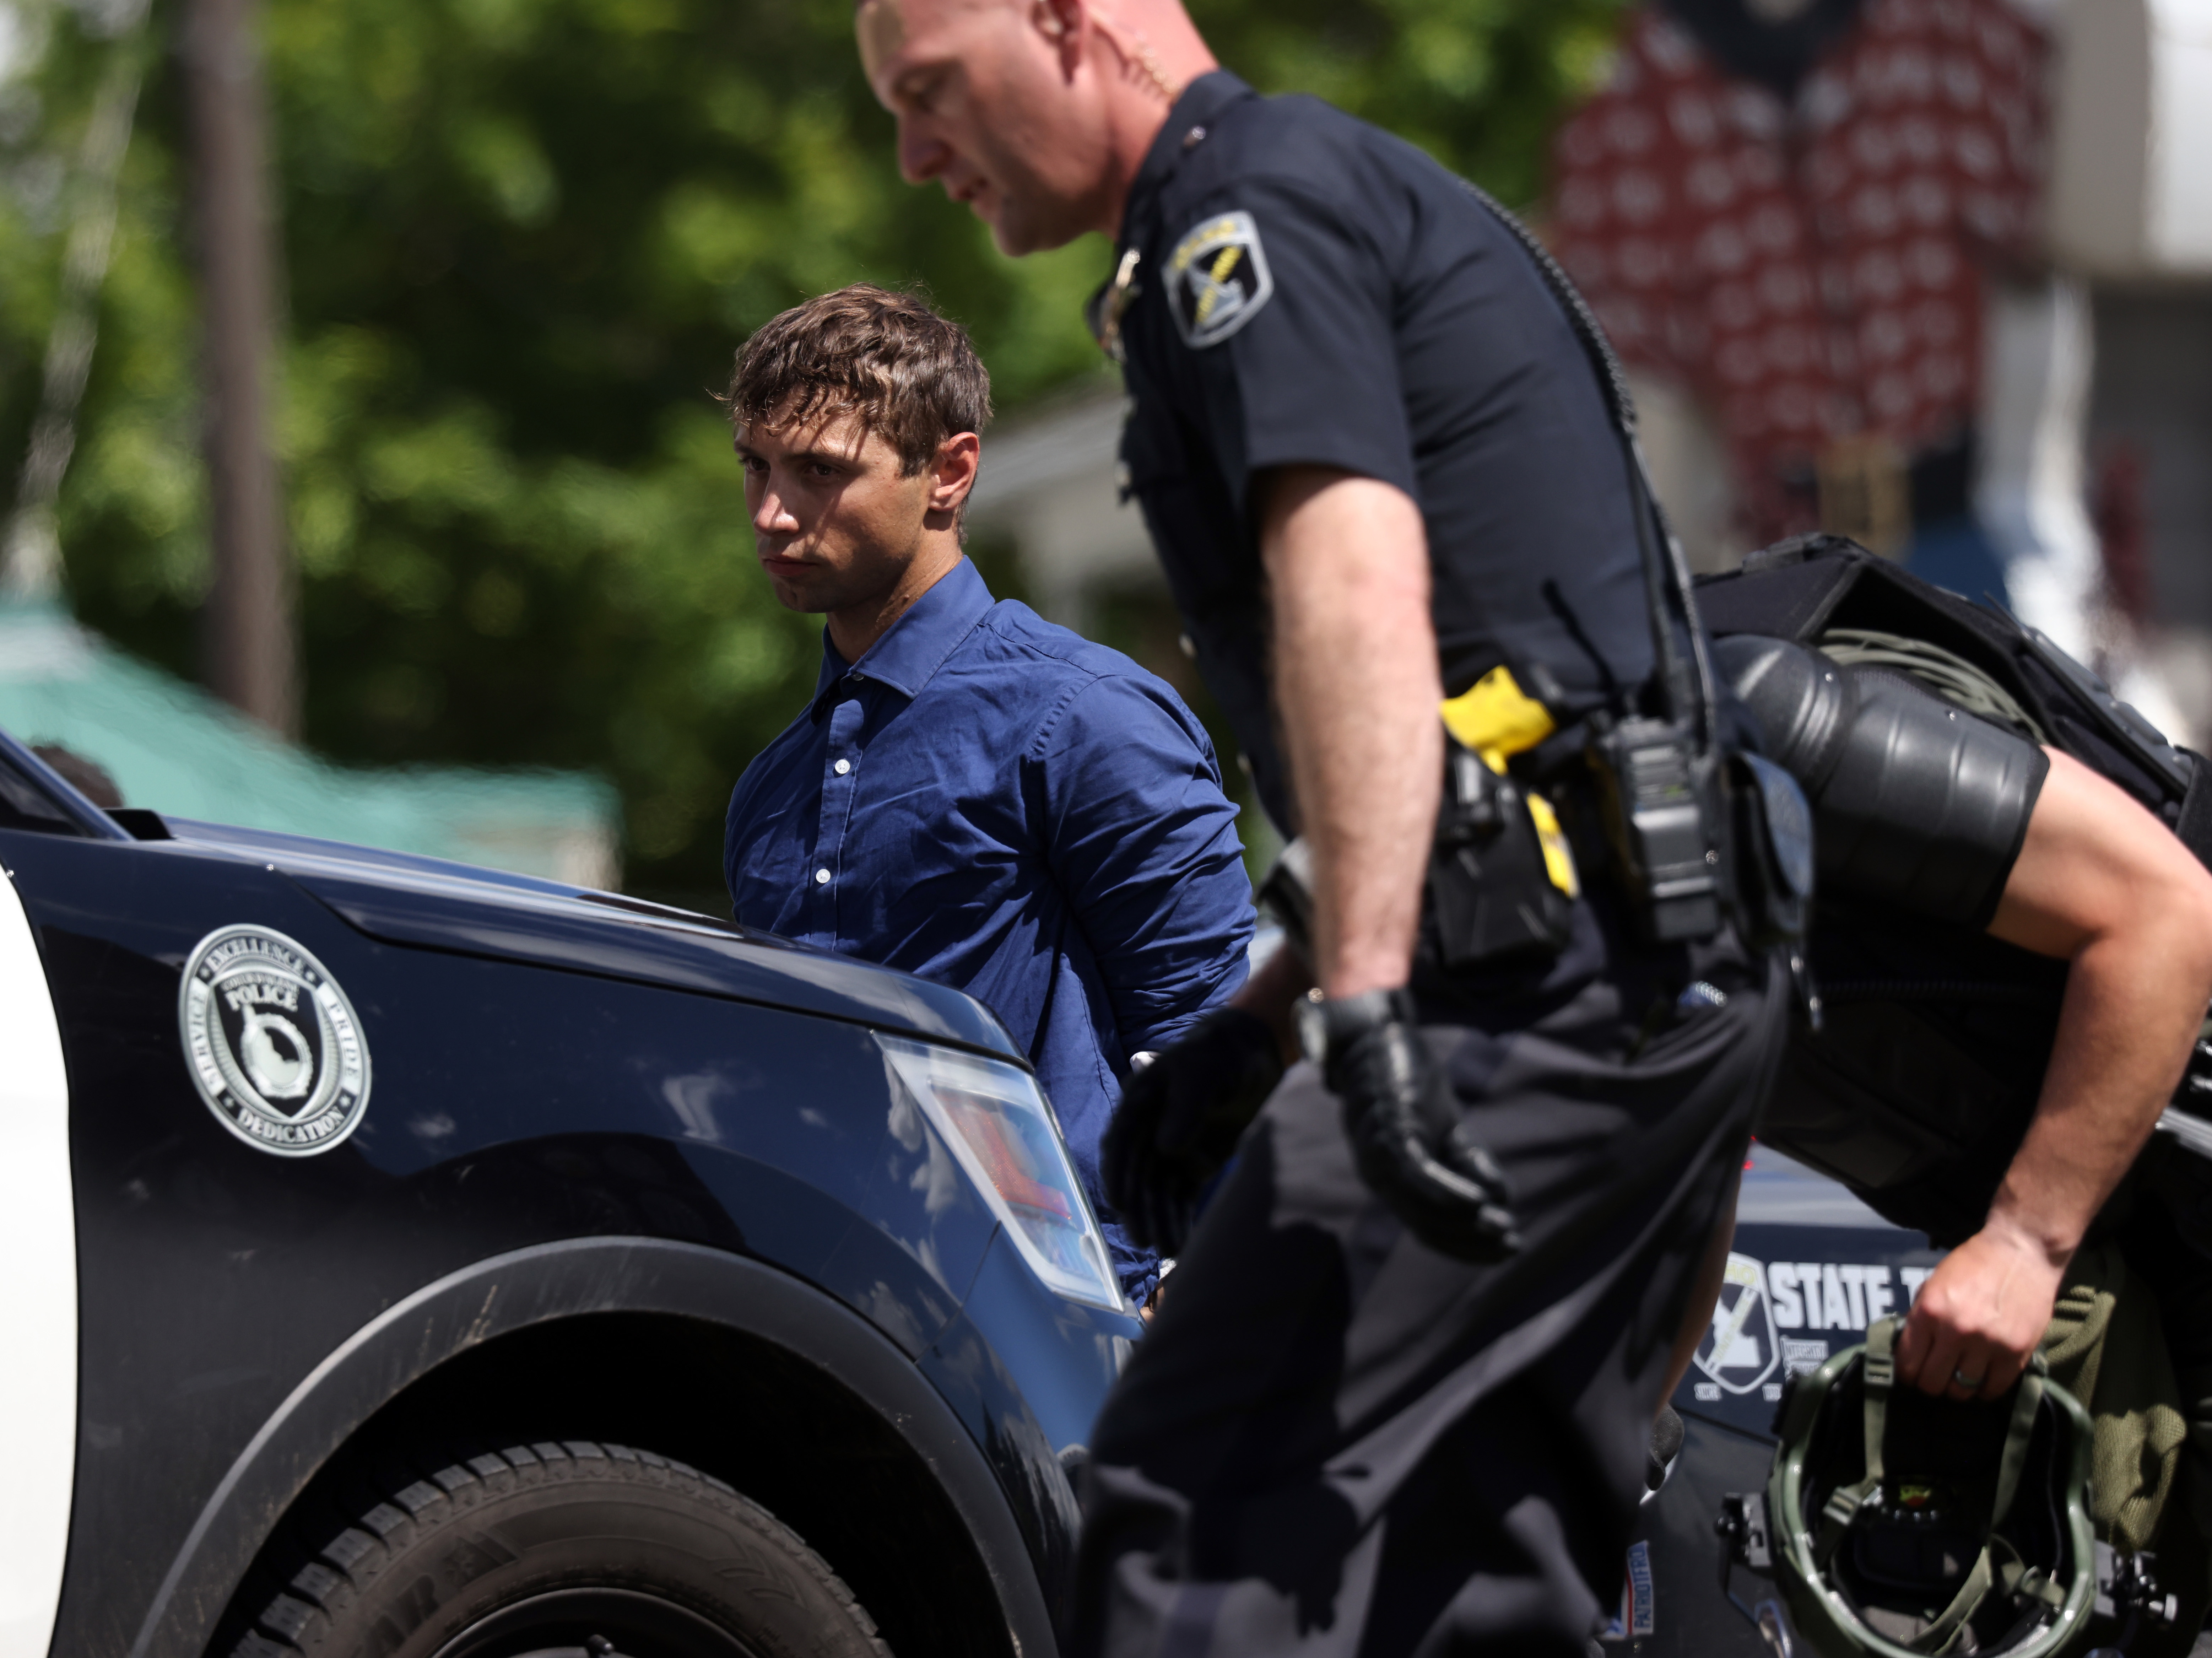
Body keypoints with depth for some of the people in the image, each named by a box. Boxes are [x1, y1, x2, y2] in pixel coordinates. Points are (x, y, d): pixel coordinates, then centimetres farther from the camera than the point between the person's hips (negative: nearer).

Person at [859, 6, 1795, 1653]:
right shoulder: (1366, 199, 28)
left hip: (1534, 988, -10)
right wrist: (1253, 1028, 28)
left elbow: (1355, 592, -20)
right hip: (1671, 971, 10)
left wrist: (1364, 999, -29)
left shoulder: (1252, 199, -4)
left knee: (1210, 1514, -13)